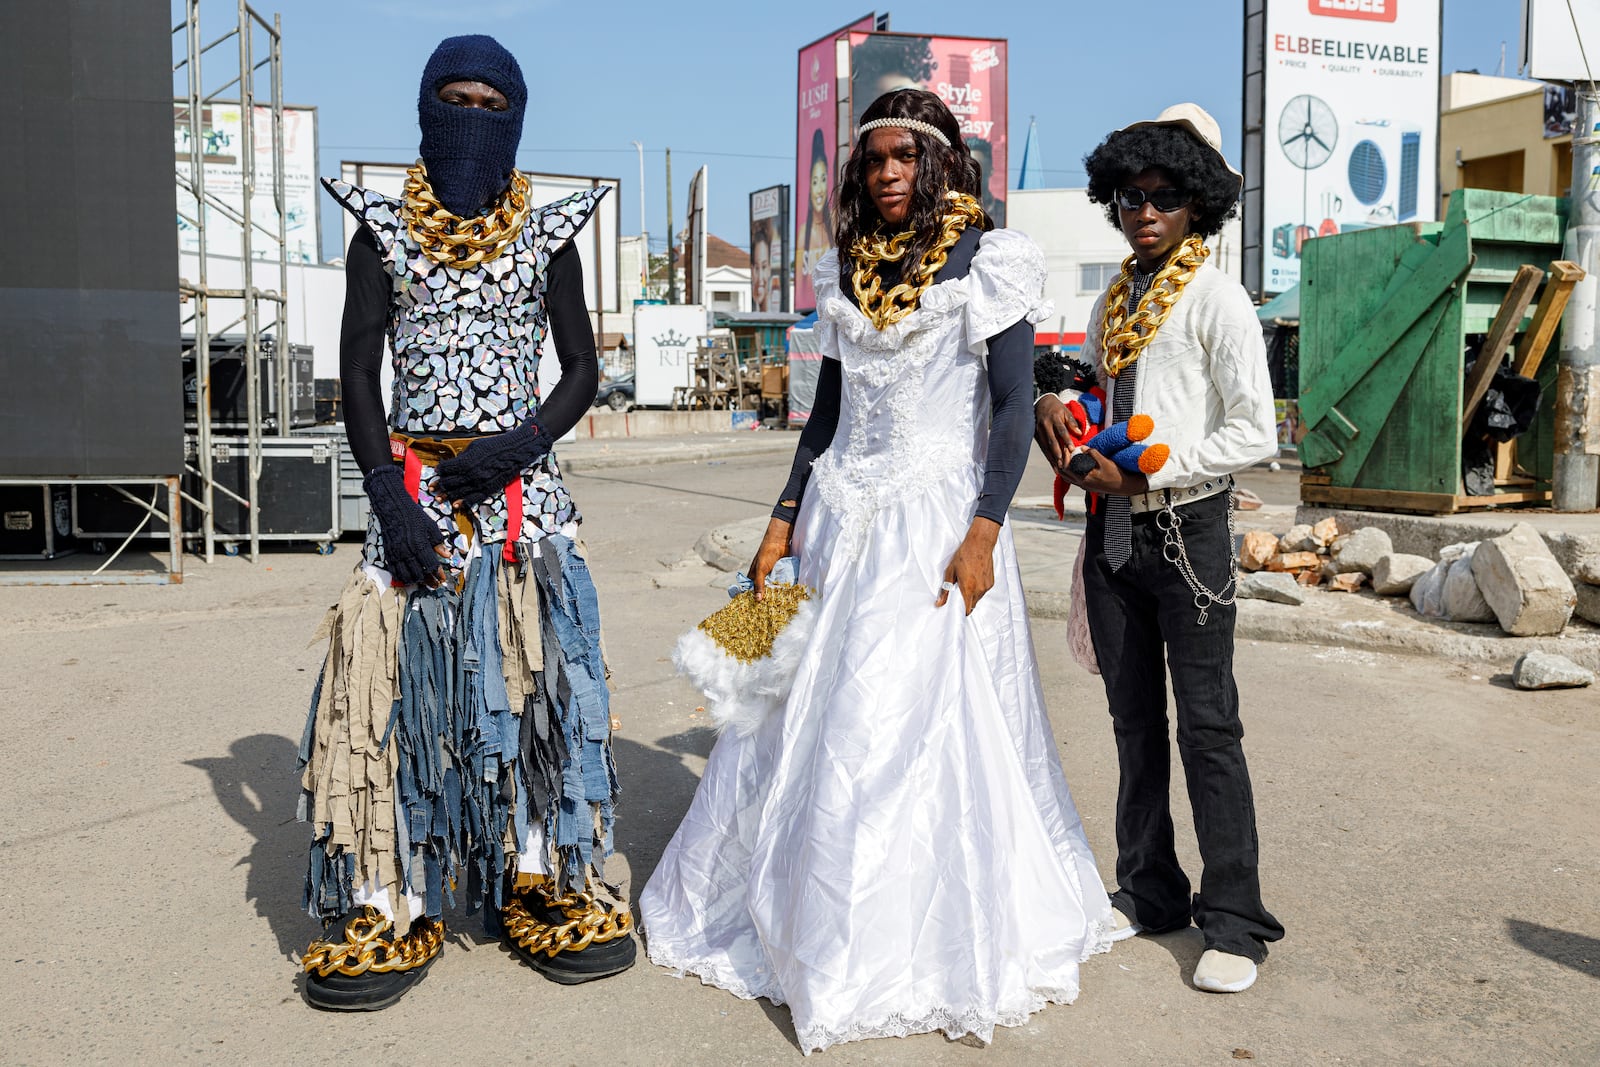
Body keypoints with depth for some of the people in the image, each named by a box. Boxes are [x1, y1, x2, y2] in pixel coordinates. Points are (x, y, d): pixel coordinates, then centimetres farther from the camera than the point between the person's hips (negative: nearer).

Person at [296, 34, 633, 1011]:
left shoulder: (547, 238, 8)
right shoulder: (384, 233, 7)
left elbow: (583, 372, 7)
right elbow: (358, 375, 2)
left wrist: (521, 444, -11)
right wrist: (388, 492, -10)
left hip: (523, 488, 0)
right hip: (414, 489, 0)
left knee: (544, 673, -4)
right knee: (393, 676, -5)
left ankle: (548, 885, 11)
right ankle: (390, 906, 6)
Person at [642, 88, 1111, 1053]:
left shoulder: (988, 264, -3)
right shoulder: (847, 271, 13)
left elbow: (1015, 406, -8)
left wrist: (983, 534, -18)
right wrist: (783, 523, 12)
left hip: (937, 519, -5)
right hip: (842, 515, 6)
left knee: (926, 718, -5)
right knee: (807, 719, 8)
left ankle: (945, 951, 10)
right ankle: (799, 913, 26)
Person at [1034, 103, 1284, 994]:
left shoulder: (1215, 297, -7)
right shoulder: (1113, 300, 13)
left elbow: (1255, 434, -13)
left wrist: (1146, 471, -17)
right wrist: (1055, 406, 3)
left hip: (1188, 529, -7)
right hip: (1113, 531, 7)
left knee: (1207, 725, -3)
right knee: (1135, 722, 13)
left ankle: (1234, 920, 7)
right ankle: (1150, 893, 25)